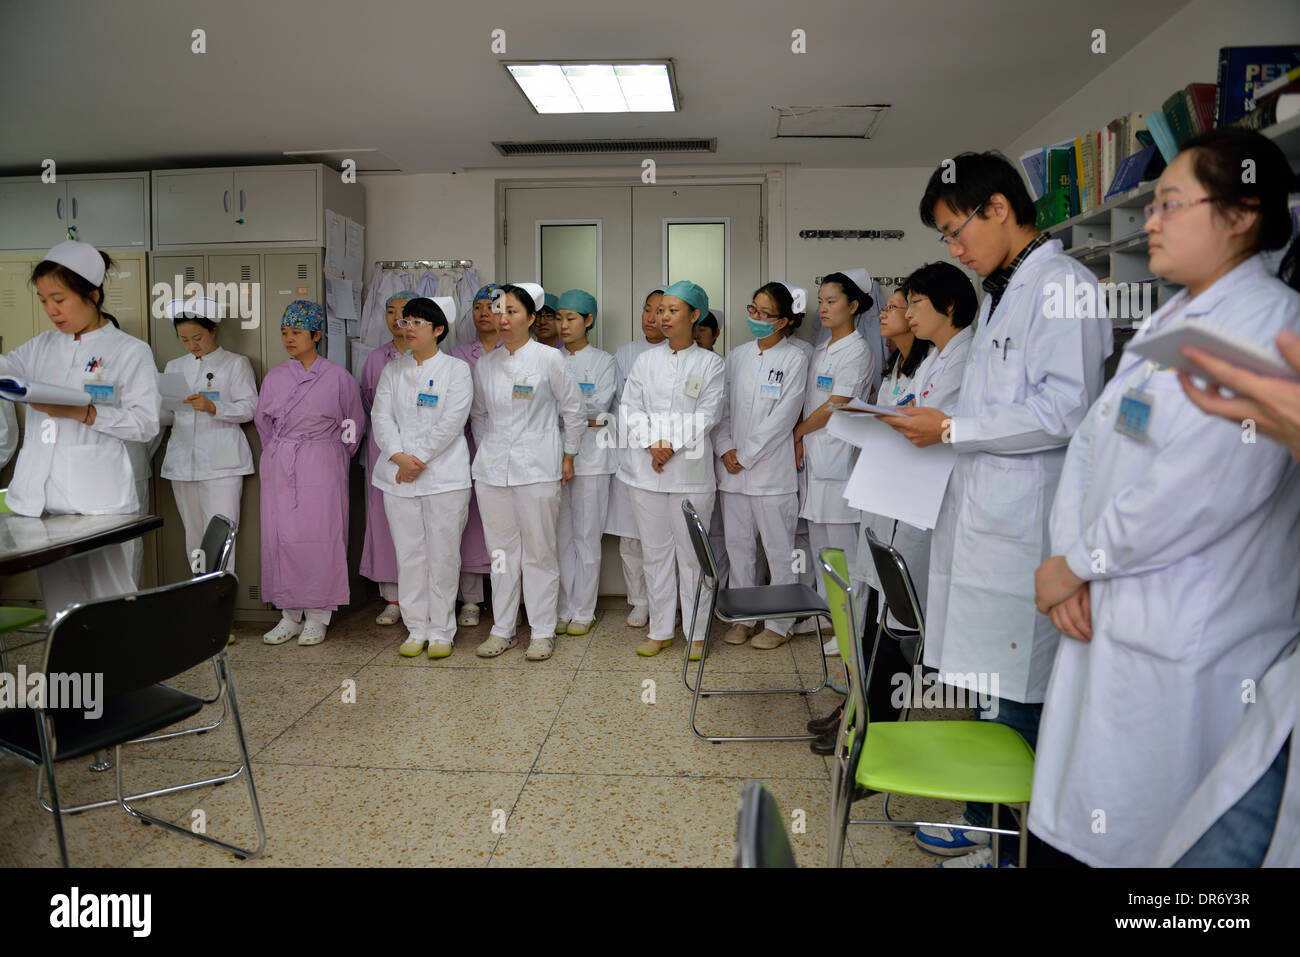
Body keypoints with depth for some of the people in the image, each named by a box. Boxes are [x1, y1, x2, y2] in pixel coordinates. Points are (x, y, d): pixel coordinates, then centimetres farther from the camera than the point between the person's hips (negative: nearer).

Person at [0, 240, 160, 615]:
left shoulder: (130, 351, 0)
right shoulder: (41, 347, 16)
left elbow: (145, 424, -6)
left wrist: (82, 413, -17)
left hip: (97, 500, -5)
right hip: (42, 499, 5)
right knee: (58, 606, 10)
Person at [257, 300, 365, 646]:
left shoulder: (338, 378, -2)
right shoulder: (274, 377, 9)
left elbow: (354, 425, 6)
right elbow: (263, 422, 18)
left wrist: (334, 459, 7)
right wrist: (280, 457, 14)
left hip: (322, 468, -4)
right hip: (279, 468, 4)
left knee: (320, 537, -4)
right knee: (280, 536, 3)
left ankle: (317, 616, 7)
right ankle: (290, 614, 14)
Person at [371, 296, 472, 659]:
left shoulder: (456, 370, 0)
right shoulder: (392, 370, 13)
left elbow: (450, 423, -10)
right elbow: (380, 416, 3)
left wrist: (418, 460, -14)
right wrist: (398, 455, -13)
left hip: (444, 476, -4)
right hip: (397, 477, 4)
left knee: (443, 554, 0)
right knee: (408, 554, 7)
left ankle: (441, 631, 11)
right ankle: (416, 629, 18)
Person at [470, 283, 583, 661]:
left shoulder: (549, 358, -5)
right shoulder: (485, 364, 7)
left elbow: (573, 409, 2)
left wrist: (568, 456, 4)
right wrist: (486, 451, 14)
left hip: (537, 468, -4)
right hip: (492, 469, 4)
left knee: (539, 552, 2)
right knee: (501, 551, 10)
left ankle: (542, 631, 13)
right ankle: (502, 629, 21)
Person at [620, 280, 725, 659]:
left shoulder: (711, 363, 3)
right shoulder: (645, 360, 10)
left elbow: (707, 415, -6)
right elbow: (629, 409, 4)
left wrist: (671, 444, -15)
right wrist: (652, 445, -11)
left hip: (691, 470, -3)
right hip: (646, 469, 3)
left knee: (691, 552, 2)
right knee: (655, 550, 9)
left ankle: (697, 632, 14)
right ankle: (660, 629, 20)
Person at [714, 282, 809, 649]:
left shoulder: (794, 360, -4)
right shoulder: (736, 357, 12)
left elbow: (783, 417, -11)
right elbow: (721, 408, 11)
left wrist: (747, 455, -12)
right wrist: (724, 449, -4)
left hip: (772, 470, -5)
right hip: (733, 470, 5)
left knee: (779, 549, 2)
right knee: (738, 545, 12)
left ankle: (779, 623, 13)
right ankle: (742, 616, 24)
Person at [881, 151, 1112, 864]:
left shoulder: (1063, 285, -10)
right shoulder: (1001, 294, 19)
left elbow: (1063, 410, -18)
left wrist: (952, 427, -14)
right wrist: (937, 419, 11)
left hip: (1024, 526, -9)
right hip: (983, 516, 9)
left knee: (1017, 697, 1)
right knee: (990, 687, 16)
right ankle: (985, 823, 30)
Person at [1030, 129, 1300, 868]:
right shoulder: (1166, 322, 14)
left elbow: (1205, 488, -22)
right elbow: (1094, 439, 9)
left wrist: (1080, 562, -12)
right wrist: (1071, 562, -4)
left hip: (1190, 638, -8)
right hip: (1111, 610, 8)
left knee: (1147, 836, 6)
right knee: (1085, 821, 16)